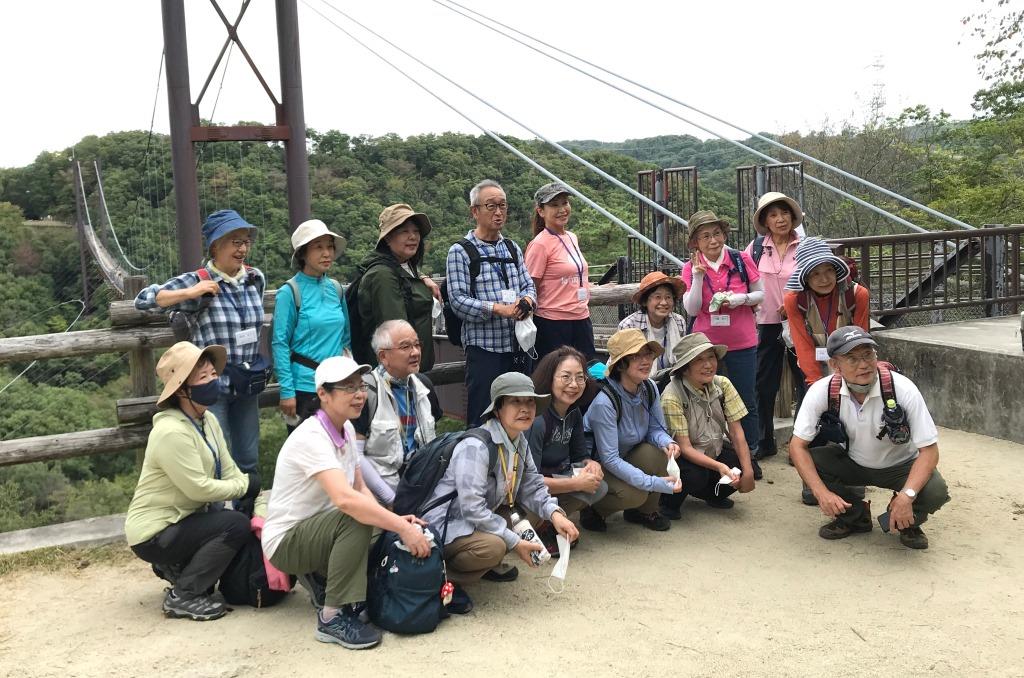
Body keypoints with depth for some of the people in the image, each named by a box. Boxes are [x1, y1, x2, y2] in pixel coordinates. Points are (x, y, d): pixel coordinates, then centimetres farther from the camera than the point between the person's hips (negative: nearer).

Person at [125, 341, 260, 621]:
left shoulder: (208, 421, 4)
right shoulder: (171, 432, -25)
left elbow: (230, 472, 0)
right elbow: (198, 488, -26)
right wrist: (245, 485, -13)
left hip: (181, 520, 9)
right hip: (153, 534, -9)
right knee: (236, 525, -21)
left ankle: (177, 568, 18)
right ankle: (182, 597, -8)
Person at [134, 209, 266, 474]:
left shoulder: (256, 279, 5)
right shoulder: (197, 281, -10)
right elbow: (143, 300, -13)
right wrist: (190, 293, -22)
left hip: (248, 384, 5)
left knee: (248, 460, 14)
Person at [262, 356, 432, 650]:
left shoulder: (347, 429, 2)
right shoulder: (311, 437, -26)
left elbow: (360, 489, 3)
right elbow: (345, 499, -39)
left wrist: (396, 521, -15)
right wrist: (403, 527, -38)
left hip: (317, 531, 8)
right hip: (286, 540, -8)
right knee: (357, 519, -31)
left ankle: (321, 580, 10)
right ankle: (333, 617, -22)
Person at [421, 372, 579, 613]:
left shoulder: (520, 442, 2)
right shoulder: (475, 446, -25)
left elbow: (532, 487, 6)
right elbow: (472, 509, -28)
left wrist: (554, 514, -13)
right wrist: (515, 542, -23)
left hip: (481, 517, 10)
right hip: (444, 525, -9)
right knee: (493, 547, -33)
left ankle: (492, 565, 12)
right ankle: (442, 578, -8)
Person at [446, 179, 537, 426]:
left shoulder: (513, 248, 15)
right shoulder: (460, 252, -5)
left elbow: (529, 285, 16)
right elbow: (458, 300, -12)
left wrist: (527, 300, -7)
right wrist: (497, 309, -22)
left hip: (518, 346, 6)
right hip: (484, 348, -6)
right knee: (483, 420, -1)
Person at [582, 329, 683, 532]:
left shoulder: (649, 388, -10)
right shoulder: (604, 402, -31)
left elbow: (656, 429, 0)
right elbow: (610, 459, -31)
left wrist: (668, 442, -26)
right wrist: (653, 483, -36)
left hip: (626, 458, 7)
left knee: (657, 452, -23)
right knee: (633, 494, -31)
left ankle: (646, 511, 1)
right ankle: (592, 510, 2)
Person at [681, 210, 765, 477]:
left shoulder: (741, 260, -3)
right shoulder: (690, 268, -2)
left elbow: (760, 294, 4)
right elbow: (691, 309, -7)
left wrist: (741, 298, -15)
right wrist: (698, 277, -18)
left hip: (742, 343, 0)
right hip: (706, 342, 0)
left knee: (747, 401, 7)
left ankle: (750, 456, 20)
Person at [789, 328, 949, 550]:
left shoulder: (903, 390, -28)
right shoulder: (821, 391, -23)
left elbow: (929, 450, -24)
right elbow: (797, 446, -19)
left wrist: (907, 496, -39)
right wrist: (821, 493, -33)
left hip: (900, 466, -2)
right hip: (851, 463, 2)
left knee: (935, 492, -31)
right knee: (811, 459, -25)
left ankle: (907, 523, 7)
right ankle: (854, 516, 2)